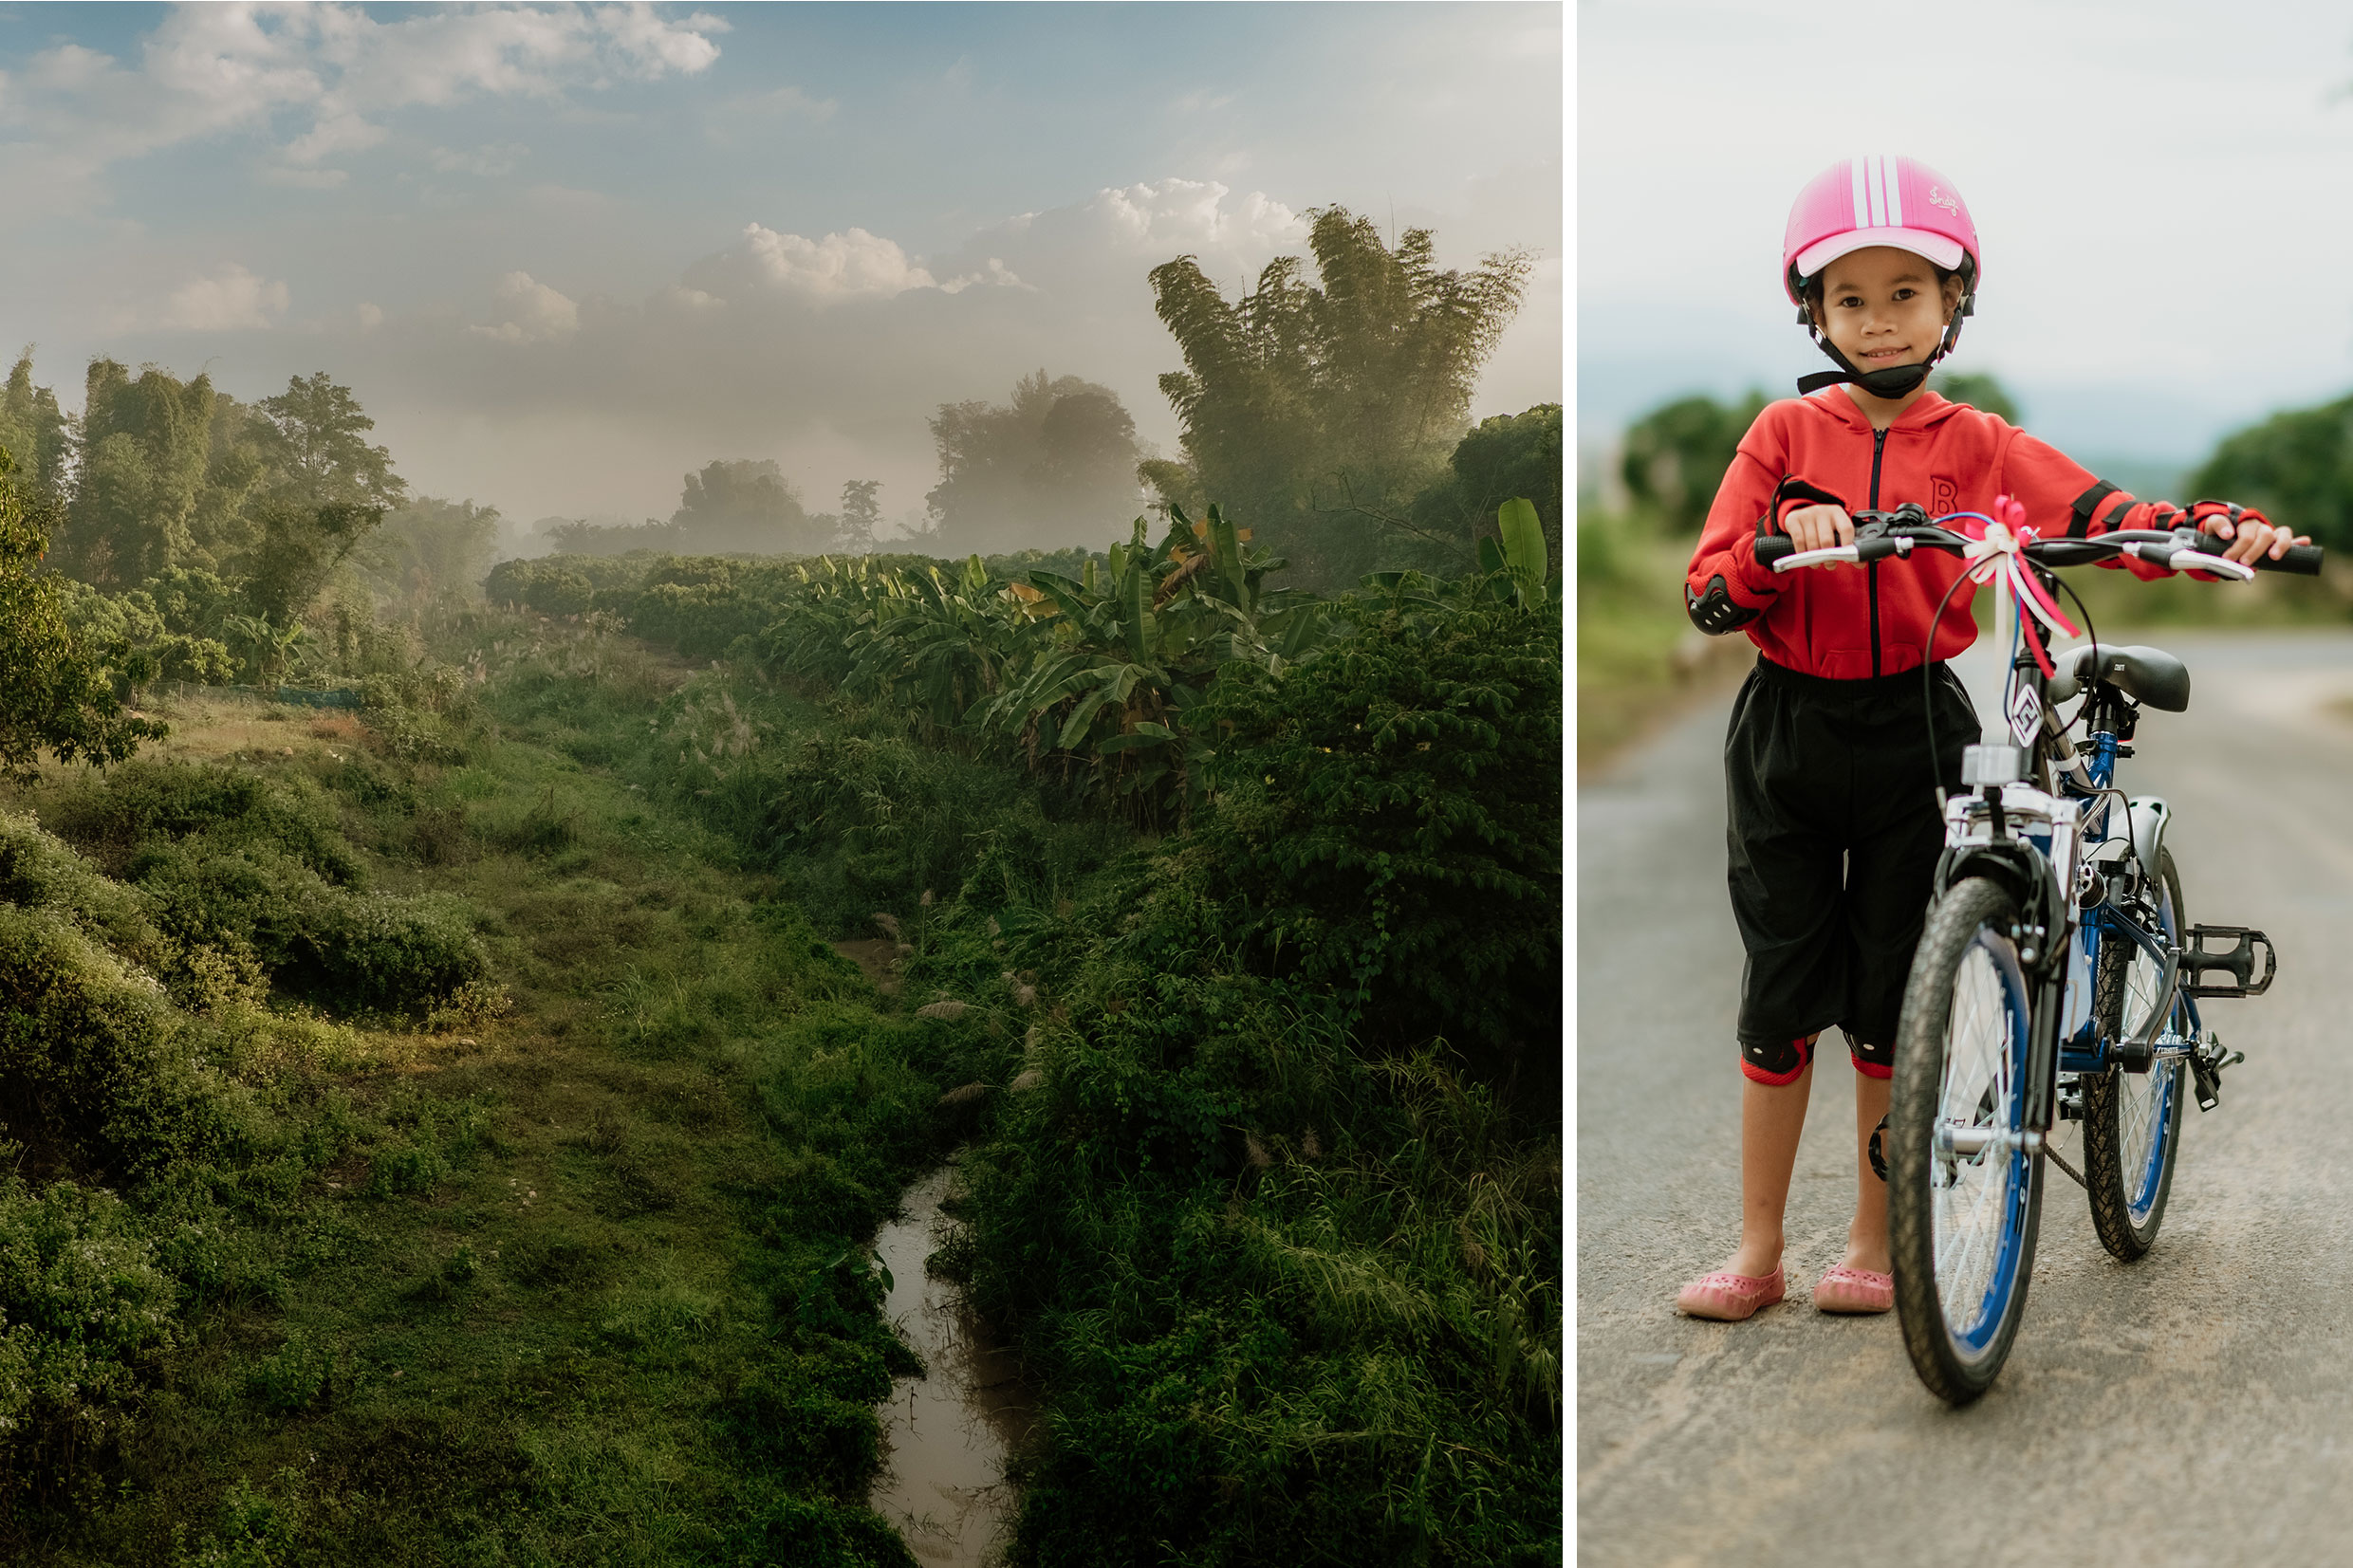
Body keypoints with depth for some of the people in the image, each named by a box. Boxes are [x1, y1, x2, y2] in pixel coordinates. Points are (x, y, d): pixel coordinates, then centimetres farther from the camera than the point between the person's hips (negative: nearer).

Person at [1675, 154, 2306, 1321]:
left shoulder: (1973, 444, 0)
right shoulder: (1786, 434, 0)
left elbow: (2105, 515, -12)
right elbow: (1708, 596, -7)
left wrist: (2213, 526, -30)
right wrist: (1781, 539, -25)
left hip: (1910, 735, 0)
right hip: (1786, 734, 0)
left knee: (1887, 1005, 6)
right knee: (1780, 998, 5)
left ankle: (1873, 1247, 21)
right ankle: (1756, 1252, 17)